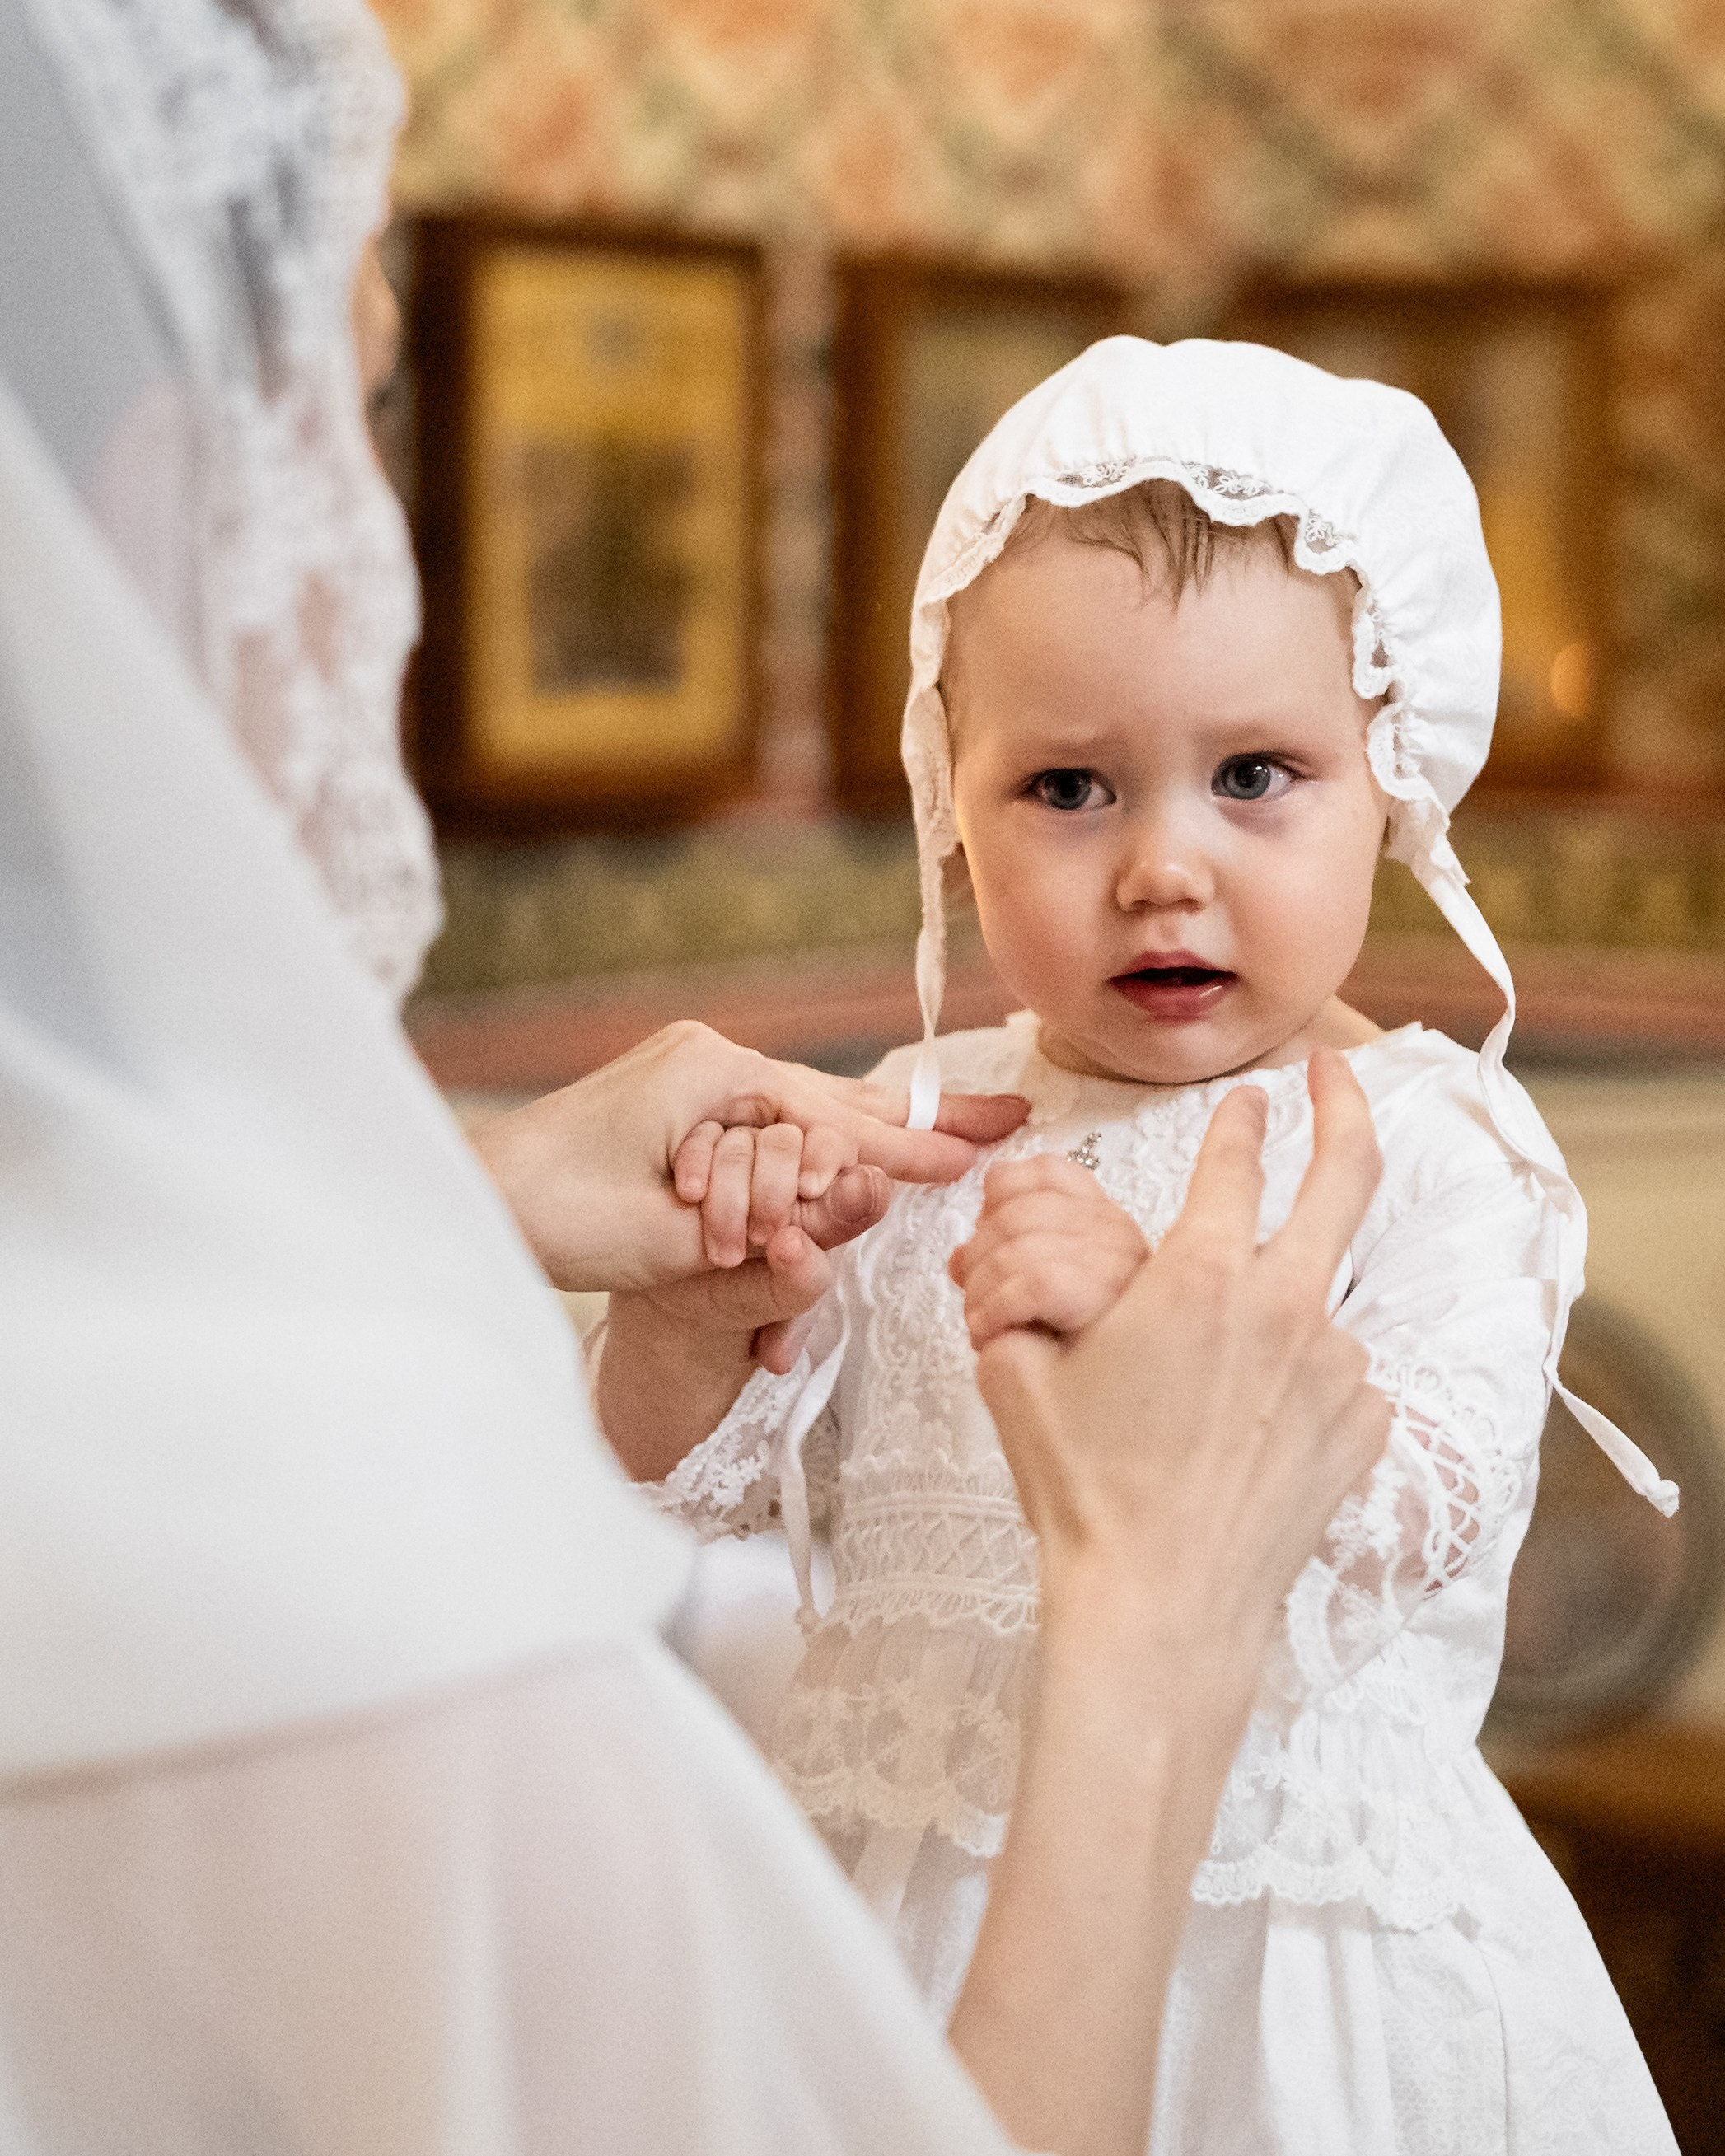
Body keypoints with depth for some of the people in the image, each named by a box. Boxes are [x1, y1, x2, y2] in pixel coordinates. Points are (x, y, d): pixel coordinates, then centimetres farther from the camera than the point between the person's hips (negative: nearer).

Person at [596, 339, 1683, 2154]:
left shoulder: (1433, 1149, -10)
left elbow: (1417, 1517, -24)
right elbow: (707, 1475, 4)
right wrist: (693, 1305, -17)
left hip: (1286, 1920, -3)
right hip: (908, 1907, 4)